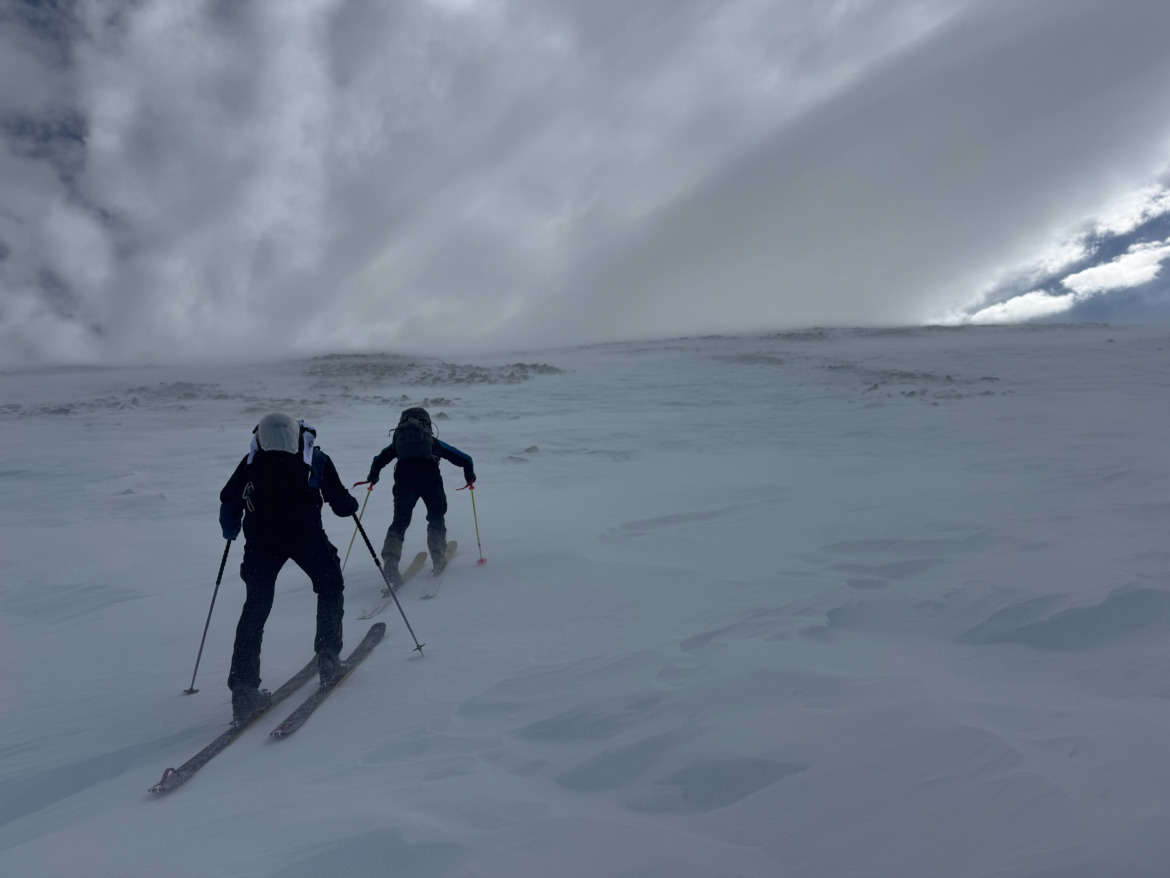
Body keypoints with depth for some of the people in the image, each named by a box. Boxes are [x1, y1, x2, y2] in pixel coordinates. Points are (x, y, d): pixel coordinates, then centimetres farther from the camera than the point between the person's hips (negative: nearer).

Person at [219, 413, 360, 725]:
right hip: (305, 534, -2)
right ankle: (328, 658, 13)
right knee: (330, 588, 20)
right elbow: (341, 504, 11)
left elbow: (228, 502, 17)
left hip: (261, 539, 2)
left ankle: (243, 690, 5)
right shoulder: (314, 457, 15)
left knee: (255, 607, 11)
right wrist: (351, 504, 34)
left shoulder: (252, 461, 21)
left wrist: (230, 531, 36)